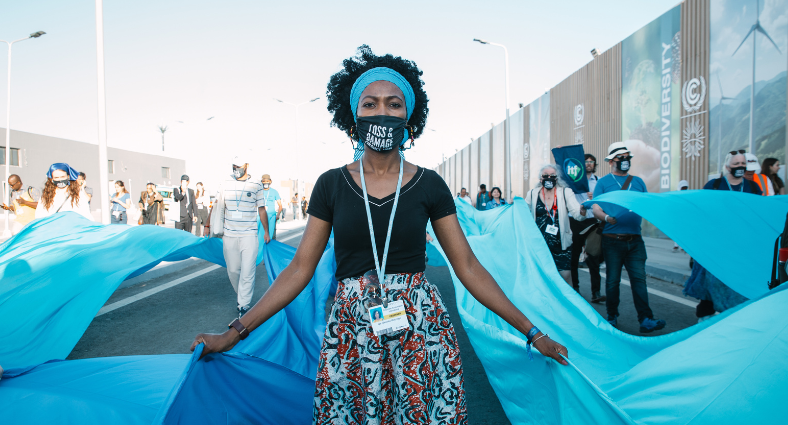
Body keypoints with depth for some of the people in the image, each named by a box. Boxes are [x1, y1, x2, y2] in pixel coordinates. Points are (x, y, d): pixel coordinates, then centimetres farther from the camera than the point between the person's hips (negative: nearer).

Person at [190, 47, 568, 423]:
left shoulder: (429, 185, -1)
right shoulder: (332, 185, 1)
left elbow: (468, 268, 1)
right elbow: (300, 269, 2)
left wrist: (532, 332, 0)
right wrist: (235, 332, -1)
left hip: (420, 326, 0)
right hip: (350, 332, 1)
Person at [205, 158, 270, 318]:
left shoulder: (256, 186, 2)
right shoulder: (226, 184, 7)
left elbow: (261, 210, 8)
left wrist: (266, 231, 9)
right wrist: (208, 224, 9)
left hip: (249, 234, -2)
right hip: (229, 235, 3)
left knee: (247, 271, -6)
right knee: (233, 270, 8)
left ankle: (244, 306, 3)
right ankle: (243, 297, 30)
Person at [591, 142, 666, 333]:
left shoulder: (638, 182, 17)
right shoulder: (603, 182, 5)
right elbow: (595, 209, -1)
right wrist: (607, 217, -21)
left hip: (635, 240, 3)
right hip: (612, 239, -3)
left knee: (639, 278, -2)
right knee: (613, 279, 4)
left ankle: (646, 320, -3)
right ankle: (612, 316, 17)